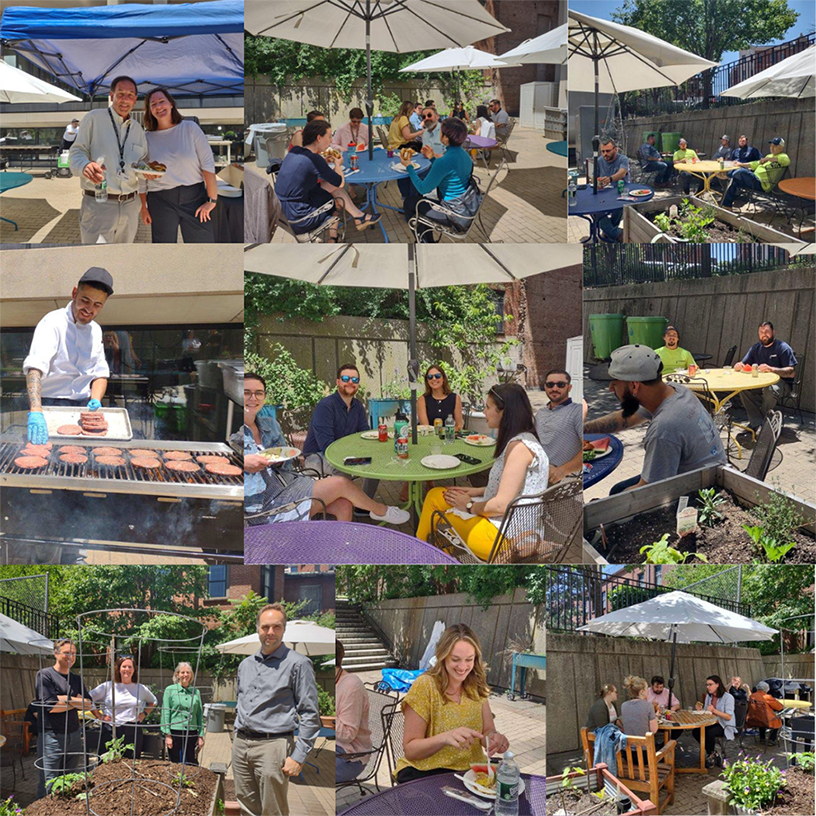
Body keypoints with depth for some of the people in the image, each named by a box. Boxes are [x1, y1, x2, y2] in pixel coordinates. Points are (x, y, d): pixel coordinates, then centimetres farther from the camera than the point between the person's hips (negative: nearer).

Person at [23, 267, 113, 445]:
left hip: (83, 408, 6)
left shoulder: (95, 330, 11)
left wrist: (95, 400, -7)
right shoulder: (53, 322, -11)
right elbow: (34, 368, -26)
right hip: (51, 406, -6)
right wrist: (35, 411, -41)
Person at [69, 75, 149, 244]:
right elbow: (76, 151, -3)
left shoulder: (137, 129, 18)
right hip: (98, 204, -6)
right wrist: (85, 166, -26)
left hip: (130, 206, 6)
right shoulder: (94, 118, 1)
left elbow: (144, 160, 25)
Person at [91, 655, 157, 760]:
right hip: (111, 731, -2)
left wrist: (144, 714, 12)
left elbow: (153, 702, 28)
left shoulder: (141, 688, 11)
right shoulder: (108, 686, 1)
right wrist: (99, 716, -5)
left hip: (133, 731, 3)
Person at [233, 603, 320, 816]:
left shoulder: (297, 663, -5)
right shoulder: (245, 664, 15)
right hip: (241, 745, 6)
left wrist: (298, 757, -14)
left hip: (273, 745, -6)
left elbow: (310, 715, -8)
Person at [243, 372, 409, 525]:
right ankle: (381, 510, 13)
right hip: (266, 504, -7)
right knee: (341, 483, -13)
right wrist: (246, 462, -35)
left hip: (289, 483, 8)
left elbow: (285, 464, 14)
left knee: (343, 505, -14)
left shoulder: (270, 424, 13)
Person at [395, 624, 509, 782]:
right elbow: (410, 749, -11)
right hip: (424, 773, -5)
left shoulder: (476, 686, 4)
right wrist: (446, 738, -29)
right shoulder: (424, 686, -11)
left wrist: (494, 737, -19)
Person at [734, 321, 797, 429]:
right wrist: (738, 366, -19)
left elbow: (792, 373, -14)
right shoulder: (755, 348, 13)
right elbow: (742, 366, 8)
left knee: (769, 390, -39)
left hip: (781, 383, -5)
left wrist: (771, 369, -29)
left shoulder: (783, 348, -5)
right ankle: (757, 424, -26)